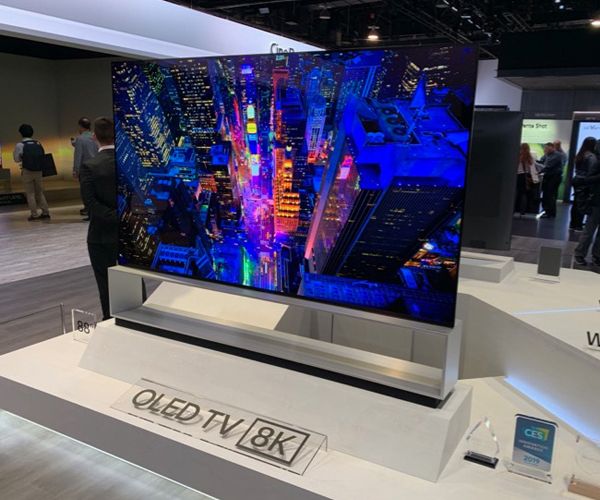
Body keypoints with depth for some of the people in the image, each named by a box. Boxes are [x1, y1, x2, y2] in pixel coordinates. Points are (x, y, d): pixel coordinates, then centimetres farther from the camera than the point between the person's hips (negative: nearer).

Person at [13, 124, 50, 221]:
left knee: (30, 193, 4)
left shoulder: (20, 145, -8)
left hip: (27, 172, -4)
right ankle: (45, 212, 14)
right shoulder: (38, 143, 4)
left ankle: (34, 214, 4)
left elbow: (16, 159, -1)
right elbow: (42, 156, 7)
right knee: (39, 192, 15)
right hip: (38, 171, 4)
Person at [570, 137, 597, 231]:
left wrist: (578, 178, 11)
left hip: (577, 181, 8)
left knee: (576, 204, 11)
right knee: (583, 205, -3)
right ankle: (578, 226, -1)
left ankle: (573, 224, 17)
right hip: (585, 183, -8)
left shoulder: (579, 155, 11)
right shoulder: (591, 156, -13)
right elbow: (592, 172, -16)